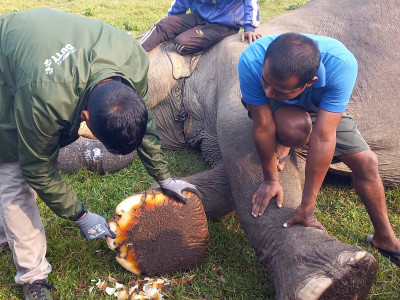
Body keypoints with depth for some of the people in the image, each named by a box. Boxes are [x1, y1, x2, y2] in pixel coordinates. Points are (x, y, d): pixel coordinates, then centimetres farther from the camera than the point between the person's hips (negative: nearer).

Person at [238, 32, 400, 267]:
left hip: (325, 109, 1)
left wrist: (306, 207, -37)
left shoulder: (342, 64, -42)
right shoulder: (251, 61, -41)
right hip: (275, 109, -1)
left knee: (366, 160, -7)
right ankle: (279, 151, 0)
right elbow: (263, 127, -31)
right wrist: (271, 180, -20)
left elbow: (324, 136, -42)